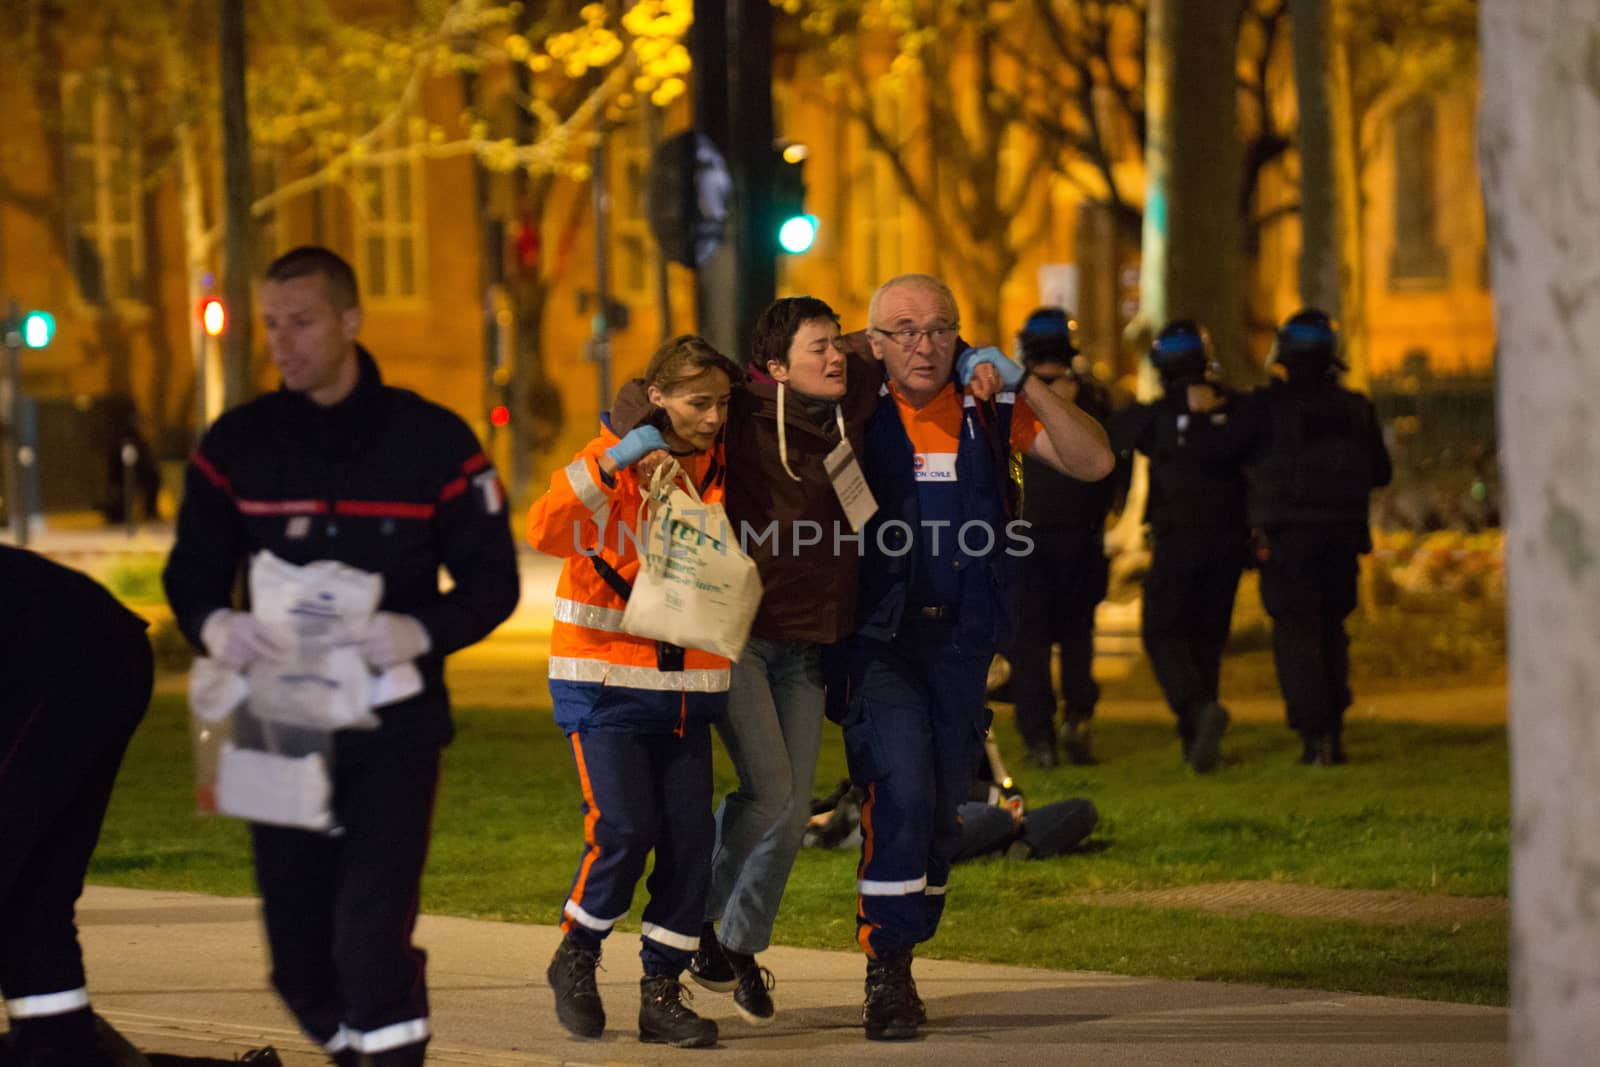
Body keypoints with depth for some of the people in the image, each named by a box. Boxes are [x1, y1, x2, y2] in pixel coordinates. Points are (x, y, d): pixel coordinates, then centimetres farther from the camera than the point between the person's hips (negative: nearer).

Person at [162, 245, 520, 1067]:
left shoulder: (432, 441, -4)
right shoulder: (238, 443, 3)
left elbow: (492, 582, -2)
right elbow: (191, 572, 7)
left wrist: (421, 631, -22)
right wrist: (214, 624, -17)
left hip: (393, 727, -3)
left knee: (371, 930, -15)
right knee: (301, 954, 7)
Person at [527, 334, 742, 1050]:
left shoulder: (717, 466, 6)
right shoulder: (614, 459, -9)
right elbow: (545, 531, -26)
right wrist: (612, 465, -33)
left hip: (684, 686, 5)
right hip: (605, 681, -5)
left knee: (690, 839, -2)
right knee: (623, 831, -14)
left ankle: (661, 992, 9)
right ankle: (575, 961, 10)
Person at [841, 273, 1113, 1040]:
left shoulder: (989, 411, 2)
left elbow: (1094, 461, -6)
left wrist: (1024, 385, -15)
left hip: (963, 640, 4)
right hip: (881, 639, -4)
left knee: (941, 812, 9)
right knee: (901, 794, -19)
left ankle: (901, 955, 25)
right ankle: (887, 973, -11)